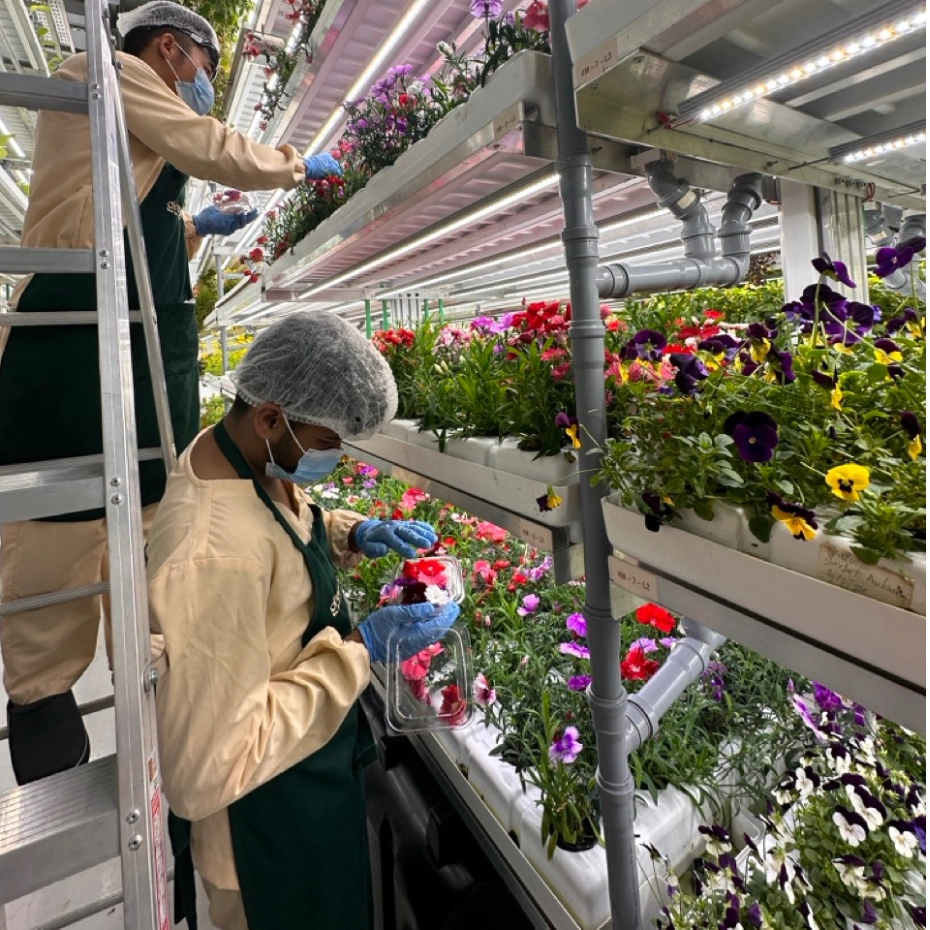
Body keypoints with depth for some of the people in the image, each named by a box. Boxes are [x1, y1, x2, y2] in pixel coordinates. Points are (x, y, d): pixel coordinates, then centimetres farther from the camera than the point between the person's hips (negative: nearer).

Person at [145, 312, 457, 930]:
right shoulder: (215, 556, -38)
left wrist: (354, 534, -7)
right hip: (270, 820, -8)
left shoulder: (246, 453, -9)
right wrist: (363, 648, -30)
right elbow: (207, 772, -32)